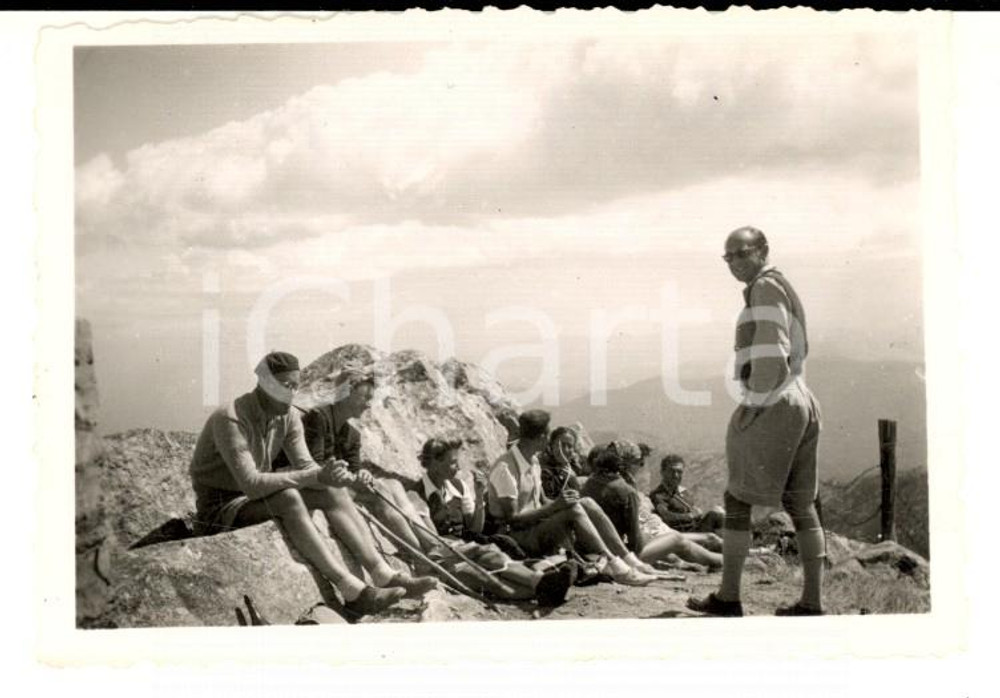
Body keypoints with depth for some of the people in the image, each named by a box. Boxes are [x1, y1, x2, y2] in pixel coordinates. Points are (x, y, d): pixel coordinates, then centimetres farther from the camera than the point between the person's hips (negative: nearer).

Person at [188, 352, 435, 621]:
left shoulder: (289, 417, 1)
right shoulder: (231, 419, -24)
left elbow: (306, 467, -6)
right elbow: (251, 484, -34)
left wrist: (349, 479, -26)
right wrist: (316, 476, -39)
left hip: (257, 503, 8)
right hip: (218, 511, -8)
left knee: (331, 492, -12)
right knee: (288, 498, -34)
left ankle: (383, 575, -21)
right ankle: (352, 592, -41)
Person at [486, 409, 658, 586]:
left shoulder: (533, 461, 11)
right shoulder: (505, 468, -18)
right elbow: (512, 519, -20)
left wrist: (559, 502, -7)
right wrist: (555, 506, -23)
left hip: (536, 525, 9)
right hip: (515, 536, -9)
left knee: (587, 503, -9)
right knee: (573, 511, -27)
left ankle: (628, 559, -12)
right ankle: (614, 566, -27)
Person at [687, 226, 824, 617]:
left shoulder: (765, 287, -10)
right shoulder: (784, 289, 20)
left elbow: (771, 352, -20)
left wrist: (752, 404, -16)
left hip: (771, 409, -10)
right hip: (801, 405, 10)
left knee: (737, 499, -2)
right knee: (799, 505, 8)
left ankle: (728, 597, 2)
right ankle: (812, 602, 9)